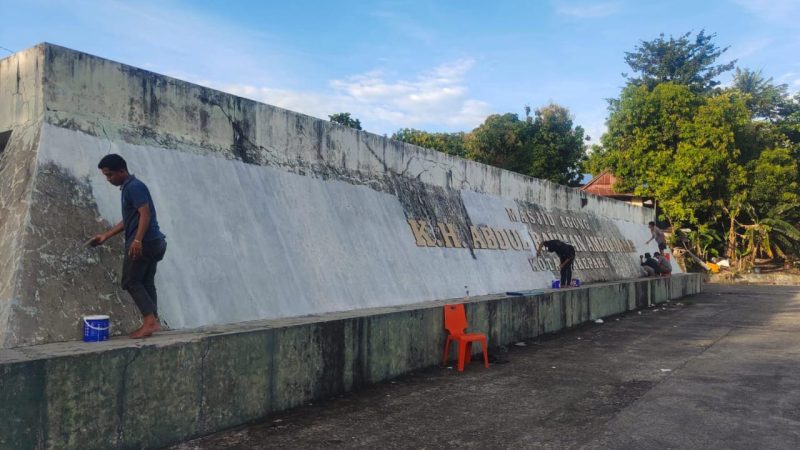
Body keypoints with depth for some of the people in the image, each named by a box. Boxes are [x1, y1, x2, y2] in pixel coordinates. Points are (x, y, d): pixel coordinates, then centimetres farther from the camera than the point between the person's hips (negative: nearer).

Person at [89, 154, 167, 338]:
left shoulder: (134, 187, -11)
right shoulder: (129, 188, 20)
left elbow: (145, 214, -22)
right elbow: (129, 219, 27)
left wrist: (137, 240, -31)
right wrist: (105, 235, 27)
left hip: (143, 243, -10)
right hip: (152, 242, 10)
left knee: (130, 281, -4)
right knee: (146, 282, 9)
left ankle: (150, 320, -10)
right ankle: (153, 321, 9)